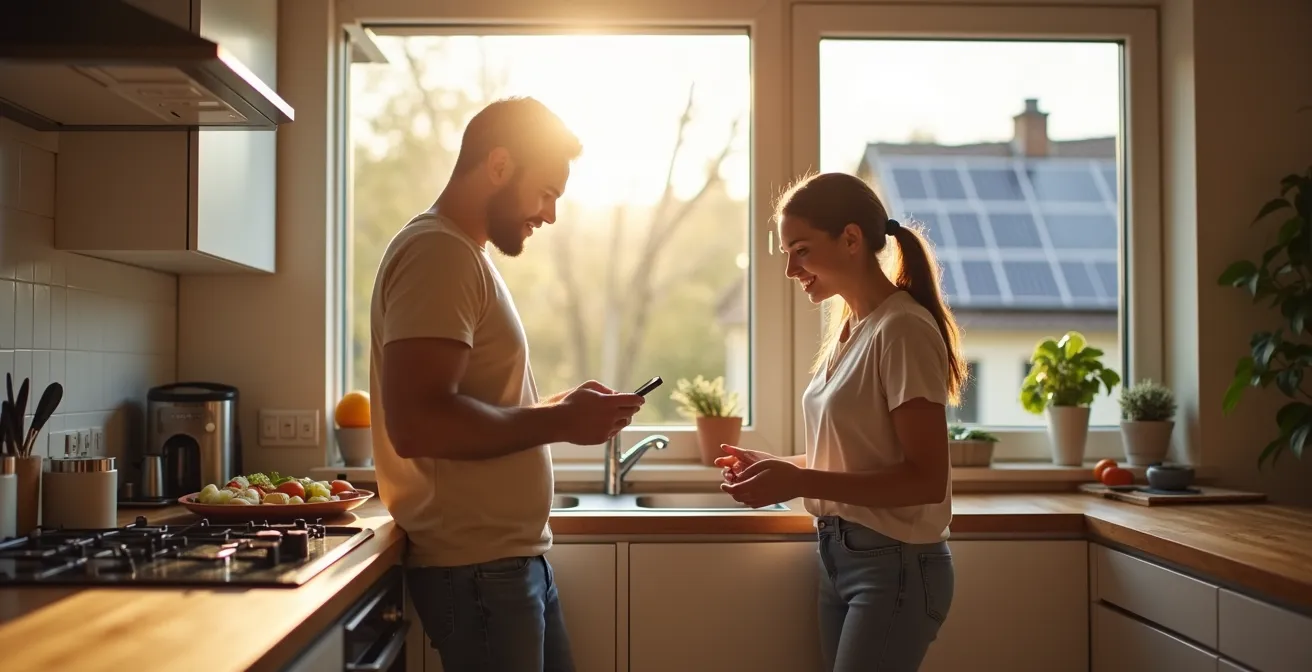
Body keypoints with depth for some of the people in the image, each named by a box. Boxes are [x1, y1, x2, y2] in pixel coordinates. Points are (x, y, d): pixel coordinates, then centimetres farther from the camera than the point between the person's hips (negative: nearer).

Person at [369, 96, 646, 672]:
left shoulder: (463, 252, 14)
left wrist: (560, 409, 5)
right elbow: (415, 423, -27)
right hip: (477, 564, -9)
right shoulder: (438, 251, -16)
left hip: (512, 555, 10)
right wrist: (558, 422, -18)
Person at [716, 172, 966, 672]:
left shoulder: (902, 329, -17)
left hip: (895, 565, -7)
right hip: (839, 554, 7)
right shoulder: (848, 327, 7)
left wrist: (799, 483, -23)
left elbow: (926, 479, -19)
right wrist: (779, 467, 0)